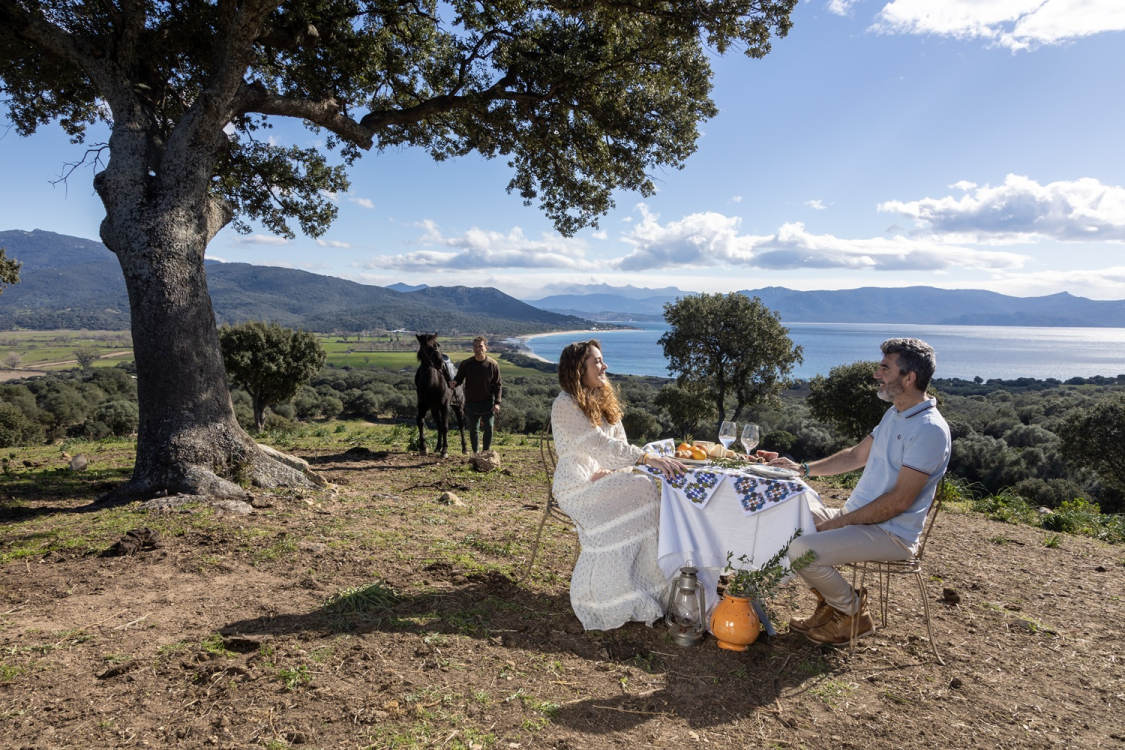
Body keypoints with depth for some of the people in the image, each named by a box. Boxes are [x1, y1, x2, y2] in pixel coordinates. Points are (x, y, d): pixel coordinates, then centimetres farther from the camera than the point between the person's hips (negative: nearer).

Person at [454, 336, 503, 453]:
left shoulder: (493, 364, -8)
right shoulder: (466, 364, -6)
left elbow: (498, 385, -4)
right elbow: (459, 378, 3)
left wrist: (497, 402, -12)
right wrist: (454, 382, -22)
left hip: (487, 403, -1)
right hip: (471, 403, 1)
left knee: (488, 429, -2)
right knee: (473, 430, 11)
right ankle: (475, 453, 26)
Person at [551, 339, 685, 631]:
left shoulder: (603, 401, 14)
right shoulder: (565, 405, -12)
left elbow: (620, 445, 10)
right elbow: (601, 445, -22)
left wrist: (613, 469, -13)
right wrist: (650, 459, -30)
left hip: (604, 479, 7)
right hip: (576, 487, -7)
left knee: (648, 488, -20)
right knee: (640, 491, -27)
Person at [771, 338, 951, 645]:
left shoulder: (930, 430, -21)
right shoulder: (895, 414, 10)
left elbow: (900, 501, -24)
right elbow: (857, 455, 20)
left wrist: (840, 522, -19)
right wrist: (803, 469, 12)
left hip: (891, 534, -10)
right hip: (857, 515, 10)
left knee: (802, 552, -25)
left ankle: (854, 613, 3)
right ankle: (829, 604, 16)